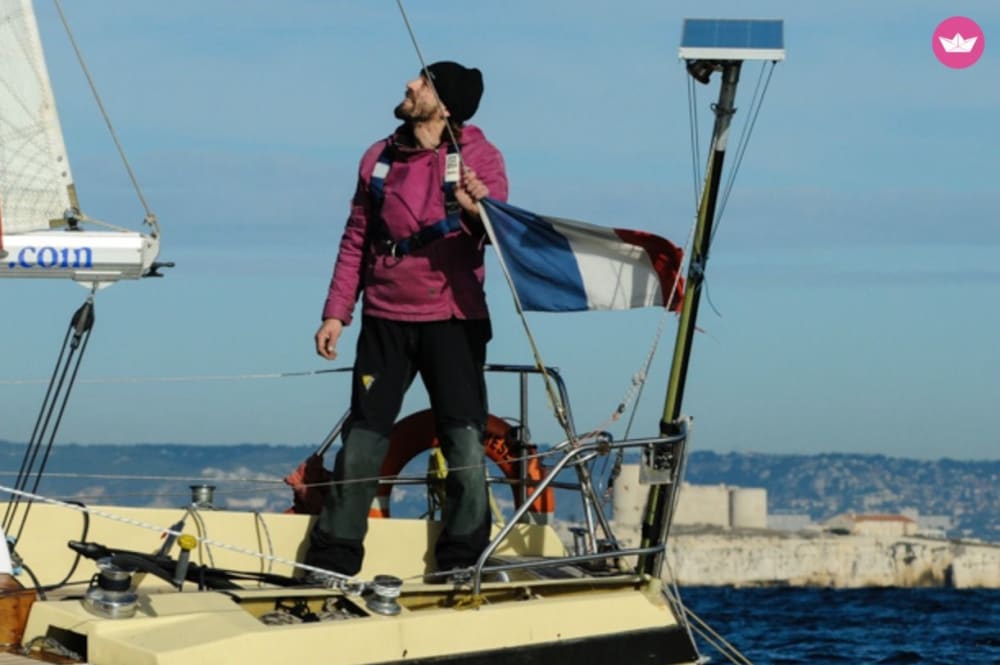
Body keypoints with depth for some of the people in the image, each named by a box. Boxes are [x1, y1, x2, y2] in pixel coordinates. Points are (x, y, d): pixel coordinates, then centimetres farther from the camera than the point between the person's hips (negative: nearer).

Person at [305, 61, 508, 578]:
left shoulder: (478, 156, 0)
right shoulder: (379, 159, 10)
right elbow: (356, 241, 15)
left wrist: (477, 210, -36)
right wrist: (336, 312, 8)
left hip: (452, 320, -3)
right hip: (385, 321, 3)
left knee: (465, 446, -6)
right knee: (361, 446, 3)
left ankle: (462, 566, 3)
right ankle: (331, 564, 10)